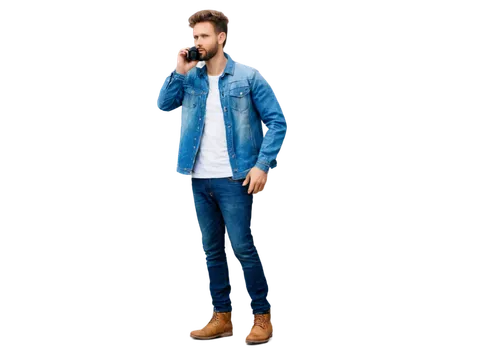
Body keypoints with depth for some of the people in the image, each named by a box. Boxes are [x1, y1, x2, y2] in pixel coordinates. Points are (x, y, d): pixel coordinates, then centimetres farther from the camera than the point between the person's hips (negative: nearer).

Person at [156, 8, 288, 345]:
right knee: (211, 251, 11)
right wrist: (179, 71, -7)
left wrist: (264, 165, -16)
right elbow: (164, 106, 0)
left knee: (243, 248, -5)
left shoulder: (248, 76, -5)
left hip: (234, 178, -5)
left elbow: (277, 121, -7)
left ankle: (263, 316, 7)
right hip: (199, 179, 5)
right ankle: (222, 317, 21)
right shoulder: (190, 77, 9)